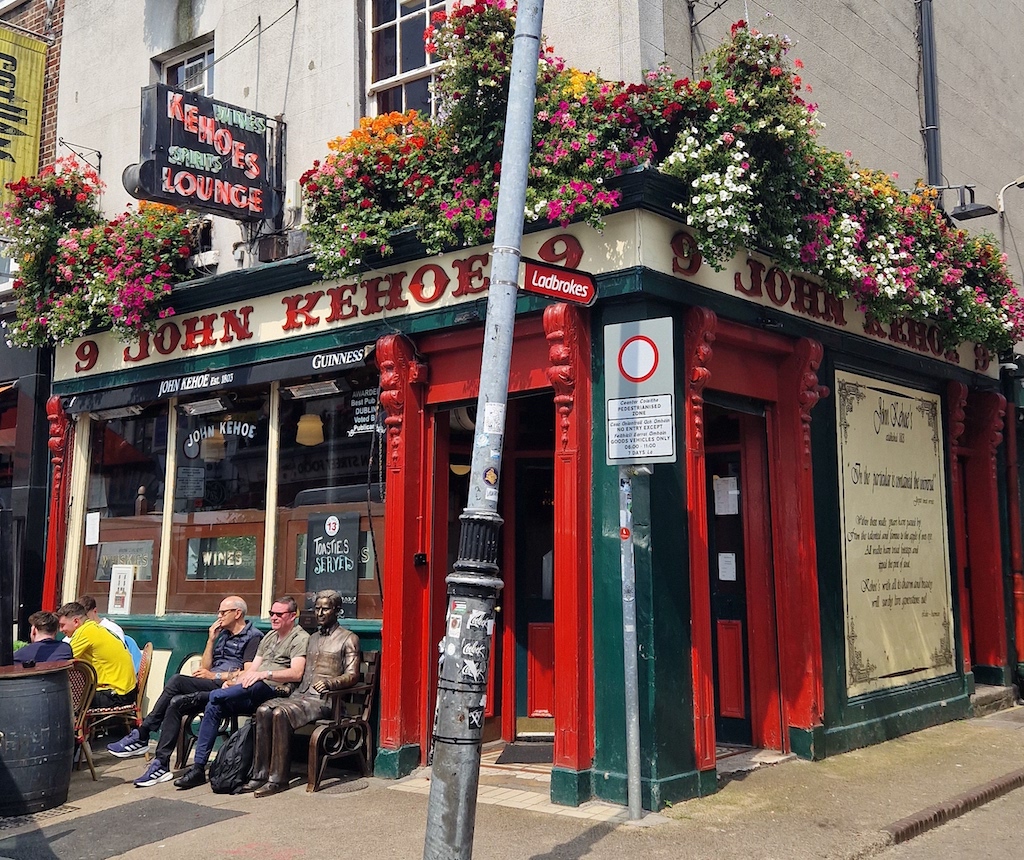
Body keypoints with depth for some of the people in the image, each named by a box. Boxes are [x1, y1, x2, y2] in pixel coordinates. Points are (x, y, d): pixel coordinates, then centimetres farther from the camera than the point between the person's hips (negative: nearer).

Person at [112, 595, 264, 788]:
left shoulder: (253, 636, 1)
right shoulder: (222, 635, 27)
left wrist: (215, 675, -11)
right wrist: (211, 640, 12)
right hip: (211, 687, 8)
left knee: (177, 681, -23)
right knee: (175, 703, -21)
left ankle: (140, 736, -17)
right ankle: (161, 765, -20)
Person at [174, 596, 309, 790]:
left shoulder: (300, 638, 1)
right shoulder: (269, 637, 28)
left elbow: (296, 673, -15)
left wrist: (265, 673, -25)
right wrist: (233, 681, 2)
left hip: (273, 690, -8)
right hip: (252, 690, 8)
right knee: (214, 707, -16)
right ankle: (198, 767, -11)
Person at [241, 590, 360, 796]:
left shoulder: (348, 639, 4)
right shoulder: (313, 638, 27)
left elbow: (352, 675, -7)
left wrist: (329, 682, -24)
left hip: (324, 699, -7)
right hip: (300, 694, 7)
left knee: (281, 713, -31)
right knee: (263, 710, -21)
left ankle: (278, 779, -27)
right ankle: (260, 775, -21)